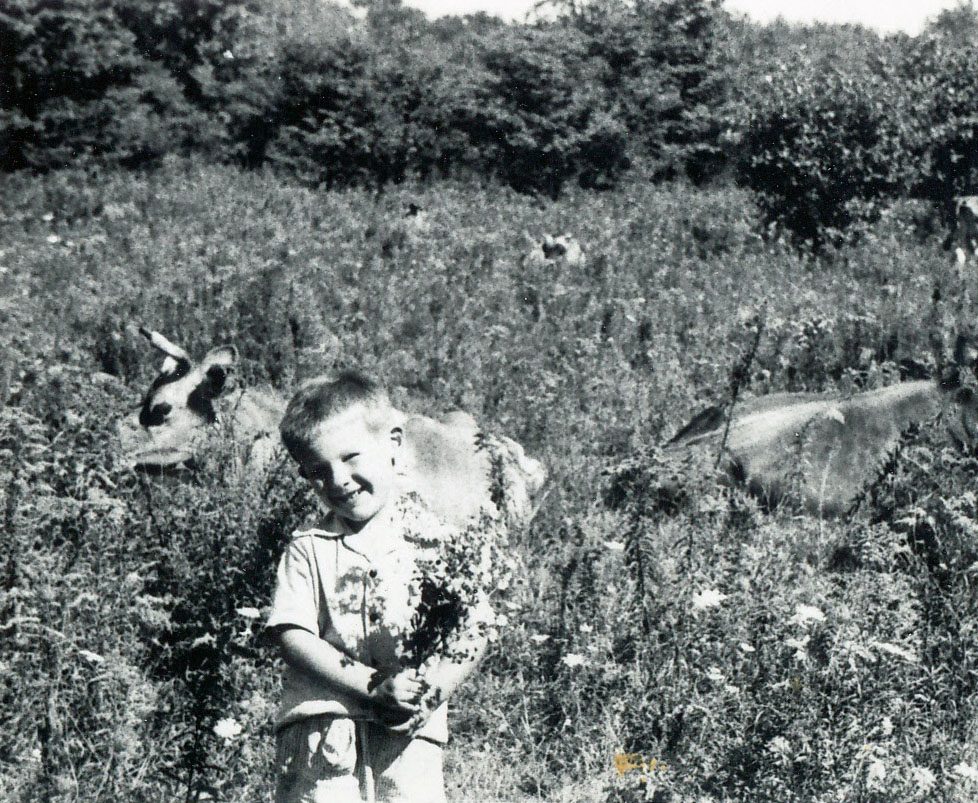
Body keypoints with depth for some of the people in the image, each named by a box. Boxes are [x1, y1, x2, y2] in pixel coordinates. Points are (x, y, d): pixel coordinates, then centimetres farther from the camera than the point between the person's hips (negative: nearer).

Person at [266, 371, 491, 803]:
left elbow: (474, 635, 6)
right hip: (320, 728, 0)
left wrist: (433, 689, -13)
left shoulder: (435, 540, 9)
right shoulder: (308, 550, 10)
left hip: (409, 735, 0)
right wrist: (374, 688, -12)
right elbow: (292, 636, -1)